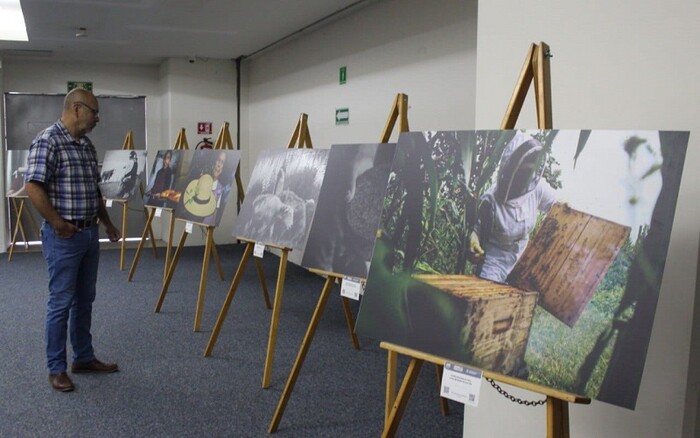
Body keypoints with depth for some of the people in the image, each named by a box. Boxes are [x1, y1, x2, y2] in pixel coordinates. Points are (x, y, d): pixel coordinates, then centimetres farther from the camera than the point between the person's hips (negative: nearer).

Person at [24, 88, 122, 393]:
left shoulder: (87, 145, 13)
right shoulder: (48, 141, -14)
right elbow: (33, 187, -22)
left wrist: (107, 223, 19)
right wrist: (58, 224, -19)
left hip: (90, 233, 9)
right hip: (64, 236, -9)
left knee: (85, 299, 15)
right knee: (61, 302, 0)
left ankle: (84, 357, 27)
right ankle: (56, 369, 11)